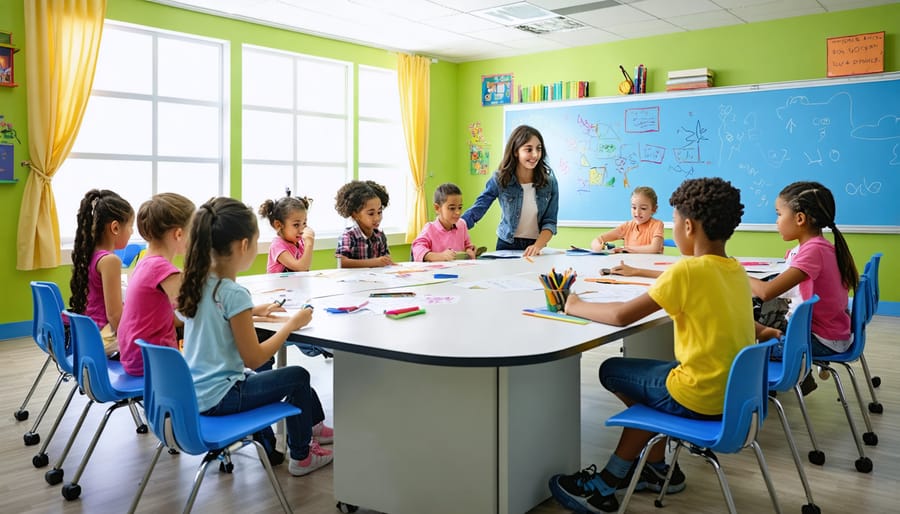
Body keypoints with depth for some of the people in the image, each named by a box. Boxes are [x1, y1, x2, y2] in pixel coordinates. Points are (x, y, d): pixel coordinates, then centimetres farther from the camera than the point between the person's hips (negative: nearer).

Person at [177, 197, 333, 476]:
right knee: (298, 377, 9)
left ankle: (315, 427, 43)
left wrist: (253, 312, 16)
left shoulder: (198, 282, 0)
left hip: (194, 391, 8)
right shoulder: (234, 293, -24)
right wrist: (291, 324, -10)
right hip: (218, 398, -8)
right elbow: (254, 358, -19)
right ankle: (301, 455, 25)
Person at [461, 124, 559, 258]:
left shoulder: (549, 181, -6)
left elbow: (550, 222, -4)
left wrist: (537, 246, -22)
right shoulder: (499, 179, -9)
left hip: (535, 246, 0)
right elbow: (476, 210, -11)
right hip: (506, 245, 0)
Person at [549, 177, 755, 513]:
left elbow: (622, 316, -18)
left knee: (612, 371, 13)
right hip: (734, 391, 8)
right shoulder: (737, 271, 4)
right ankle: (657, 469, 28)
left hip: (700, 397, -8)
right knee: (647, 376, 27)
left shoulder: (688, 270, -18)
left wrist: (576, 307, -3)